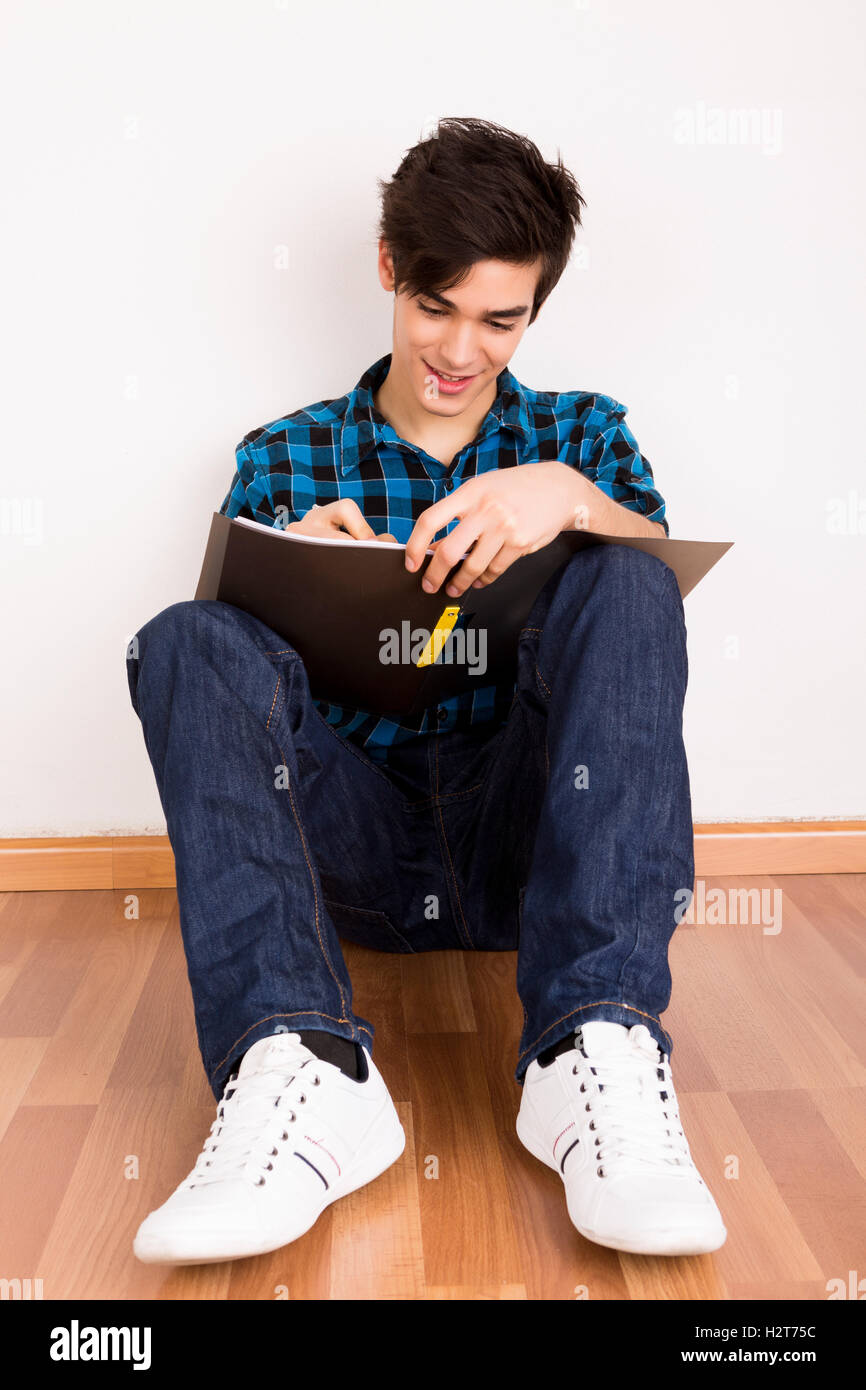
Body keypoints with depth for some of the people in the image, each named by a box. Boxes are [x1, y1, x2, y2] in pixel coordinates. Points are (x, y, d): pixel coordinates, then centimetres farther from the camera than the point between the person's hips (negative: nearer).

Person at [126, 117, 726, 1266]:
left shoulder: (581, 435, 17)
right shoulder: (284, 460, 16)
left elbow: (665, 587, -1)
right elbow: (227, 674, 9)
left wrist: (571, 499, -22)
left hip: (527, 831, 0)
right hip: (352, 841, 1)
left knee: (624, 583, -24)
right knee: (186, 640, -22)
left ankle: (595, 1054, -37)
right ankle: (302, 1069, -39)